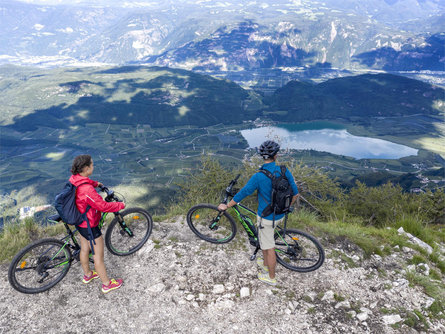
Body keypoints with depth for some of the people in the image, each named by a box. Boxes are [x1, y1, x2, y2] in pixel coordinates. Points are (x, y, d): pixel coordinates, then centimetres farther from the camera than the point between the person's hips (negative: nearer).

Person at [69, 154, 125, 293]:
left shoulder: (74, 179, -8)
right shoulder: (87, 190, -37)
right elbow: (103, 206, -31)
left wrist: (95, 183, 29)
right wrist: (120, 205, -17)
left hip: (80, 222, 9)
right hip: (90, 226, -9)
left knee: (84, 249, 28)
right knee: (98, 256, 8)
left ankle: (87, 275, 51)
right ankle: (107, 284, 27)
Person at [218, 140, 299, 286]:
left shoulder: (258, 177, -24)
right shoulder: (284, 171, -9)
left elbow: (242, 194, -15)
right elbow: (295, 193, -1)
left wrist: (226, 206, 0)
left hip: (266, 217, -6)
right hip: (280, 214, 6)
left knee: (269, 248, 11)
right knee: (264, 238, 30)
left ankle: (271, 277, 29)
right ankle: (266, 264, 47)